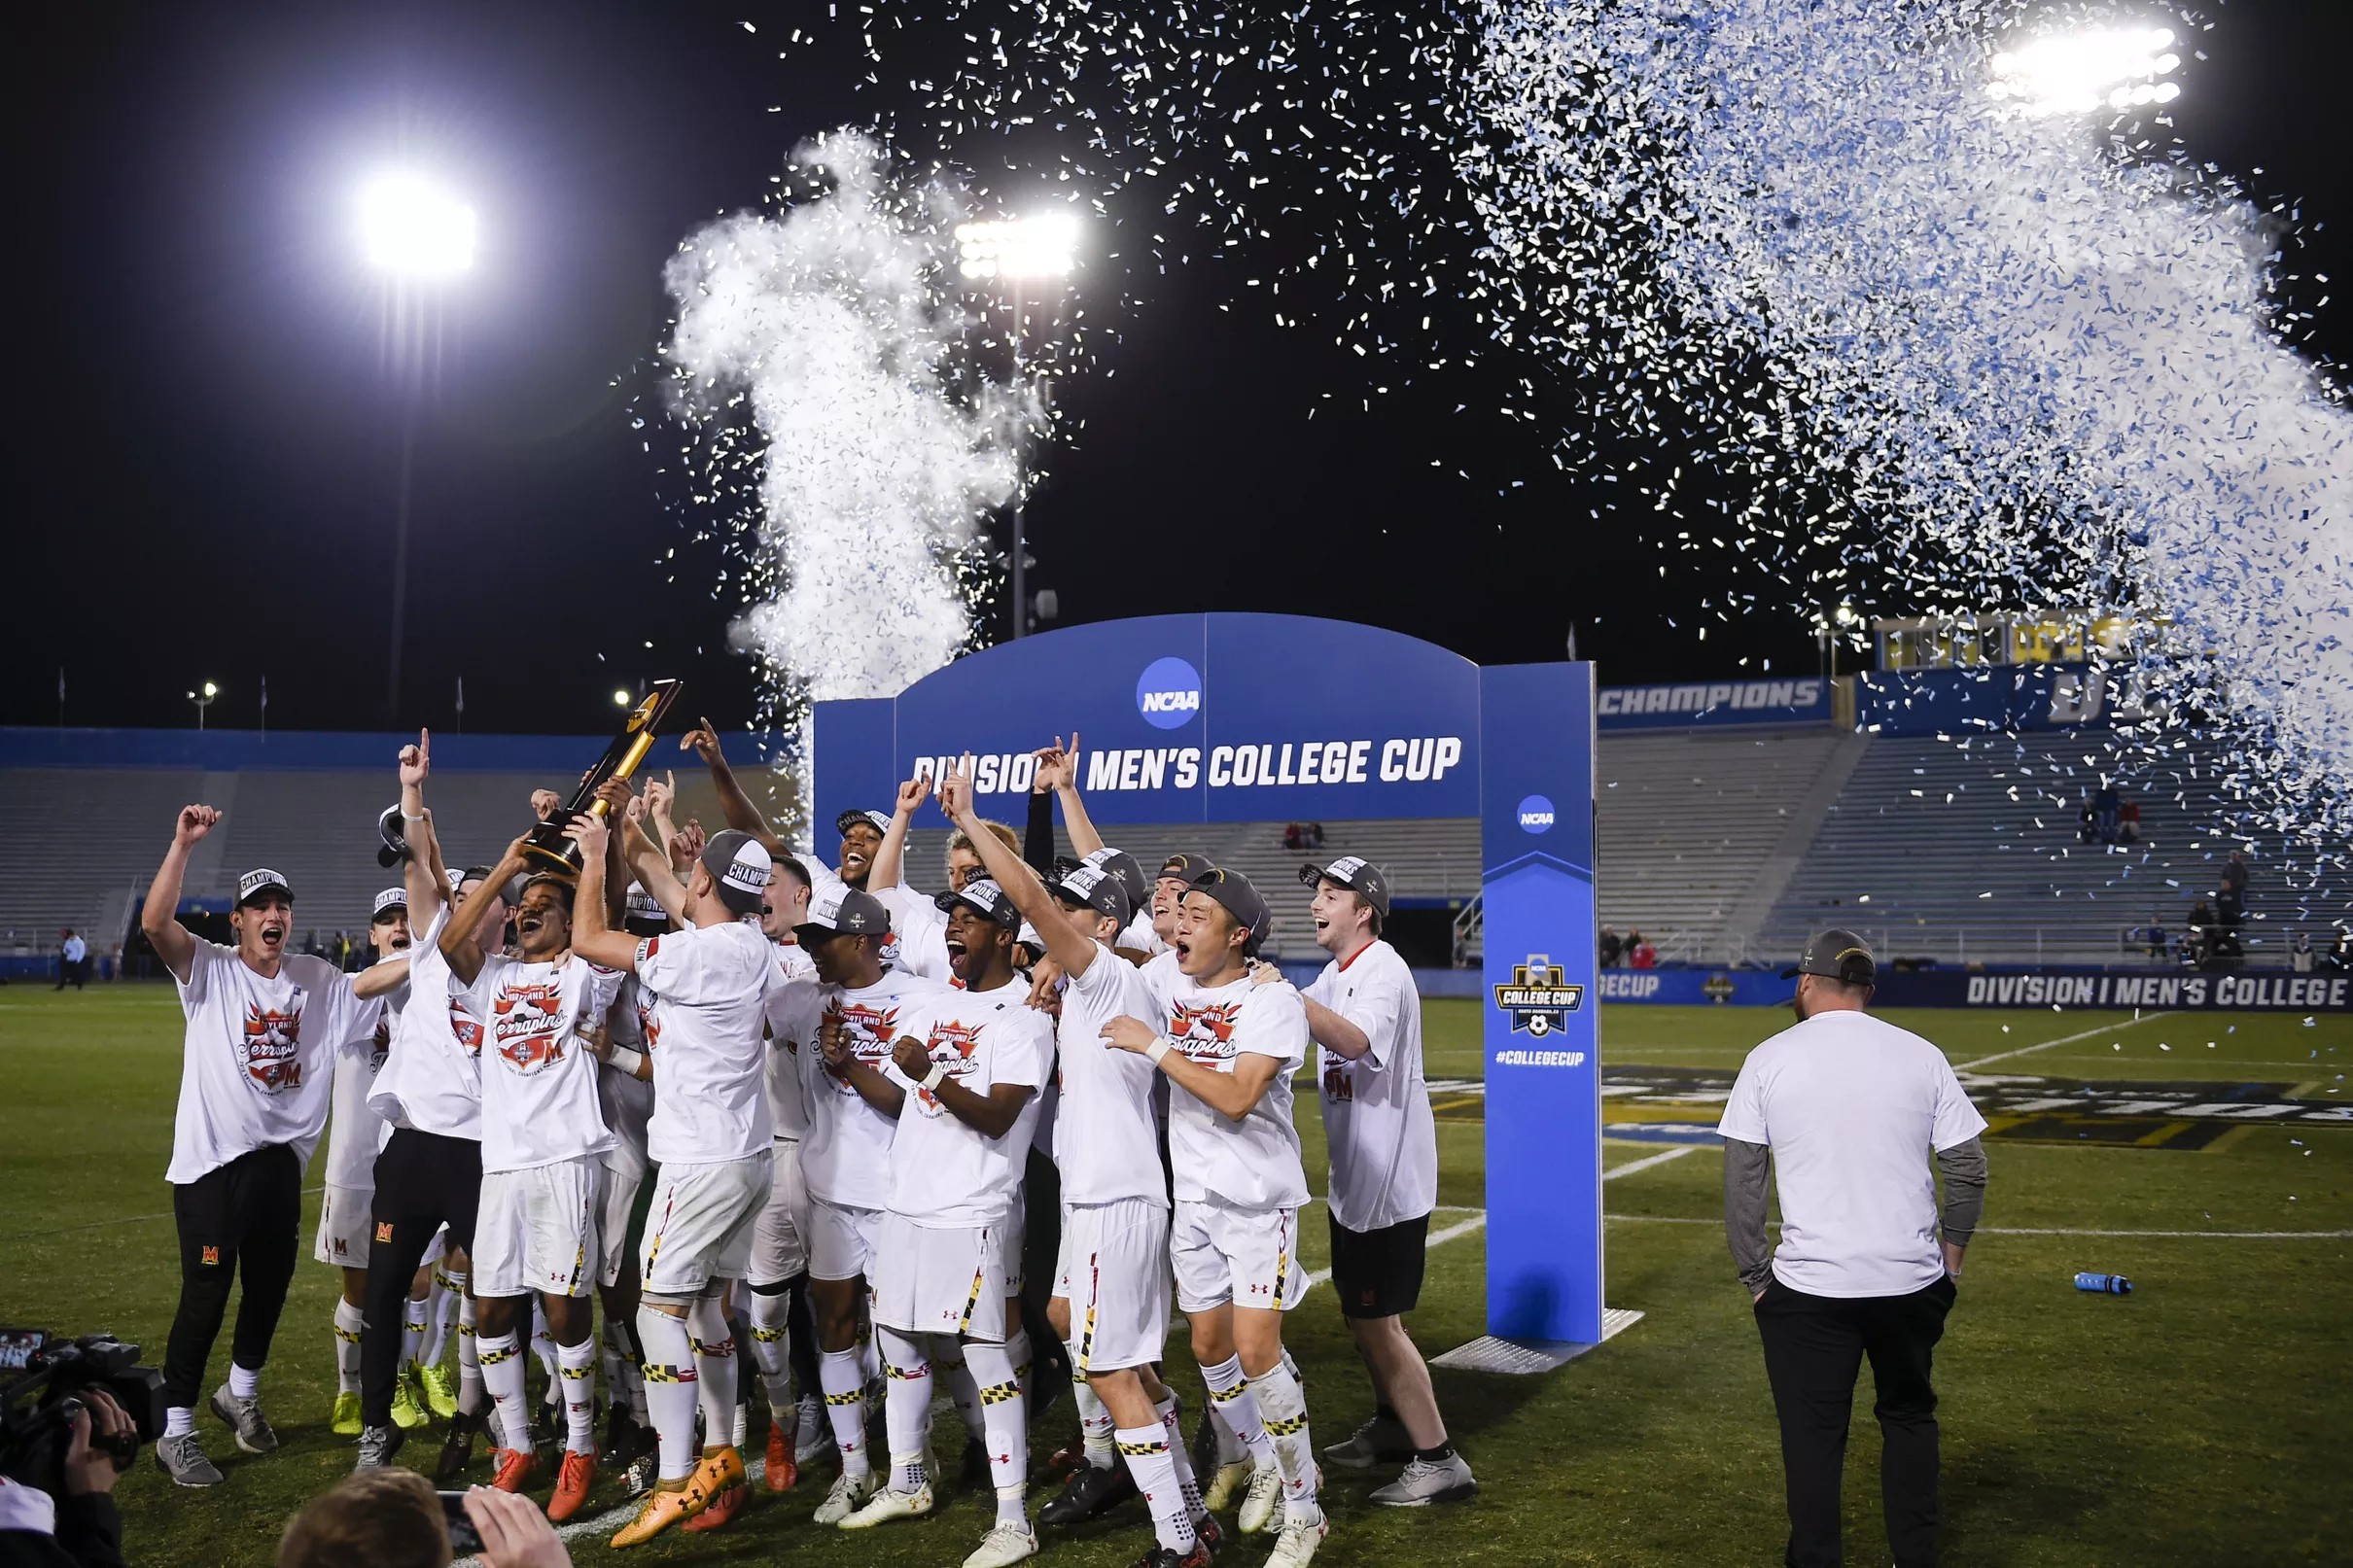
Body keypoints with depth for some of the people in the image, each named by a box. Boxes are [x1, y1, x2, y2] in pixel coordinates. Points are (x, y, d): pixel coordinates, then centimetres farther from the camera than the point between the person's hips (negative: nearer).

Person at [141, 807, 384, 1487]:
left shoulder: (318, 980, 6)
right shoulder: (209, 970, -5)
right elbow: (154, 922, -22)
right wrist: (183, 843, -28)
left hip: (282, 1160, 5)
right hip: (212, 1161, -5)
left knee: (270, 1285, 17)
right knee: (205, 1296, -1)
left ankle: (240, 1393, 41)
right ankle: (175, 1433, 14)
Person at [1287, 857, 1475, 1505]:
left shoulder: (1383, 971, -19)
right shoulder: (1335, 975, 13)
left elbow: (1355, 1040, -39)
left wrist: (1286, 994, -48)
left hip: (1388, 1179, -10)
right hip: (1354, 1177, 10)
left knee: (1374, 1319, -6)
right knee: (1362, 1311, 20)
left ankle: (1438, 1461, 2)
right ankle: (1391, 1427, 37)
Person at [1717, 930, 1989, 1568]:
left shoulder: (1768, 1060, -3)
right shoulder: (1922, 1056, 1)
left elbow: (1742, 1180, -4)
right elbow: (1968, 1167, 3)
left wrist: (1754, 1275, 4)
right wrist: (1952, 1251, 17)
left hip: (1808, 1288, -2)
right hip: (1912, 1280, 3)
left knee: (1811, 1436, 6)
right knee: (1909, 1418, 21)